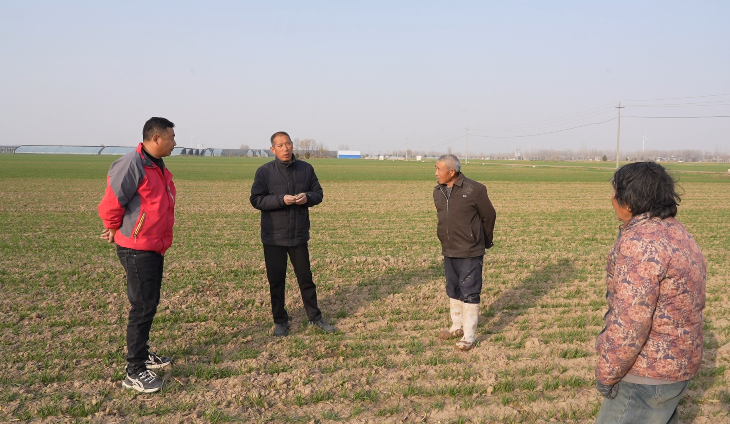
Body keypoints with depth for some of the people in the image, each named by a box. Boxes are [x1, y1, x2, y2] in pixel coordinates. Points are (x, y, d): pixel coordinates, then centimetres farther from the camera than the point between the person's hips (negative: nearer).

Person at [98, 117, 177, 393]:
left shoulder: (160, 168, 11)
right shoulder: (131, 165, -19)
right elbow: (110, 205, -20)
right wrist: (116, 231, -4)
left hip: (155, 247, 9)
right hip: (137, 250, -9)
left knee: (150, 304, 18)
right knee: (143, 306, -4)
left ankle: (142, 354, 33)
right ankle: (135, 372, 6)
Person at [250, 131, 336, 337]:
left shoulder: (306, 169, 4)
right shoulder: (264, 171, -5)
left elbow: (318, 193, 10)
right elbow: (256, 199, -8)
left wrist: (308, 197, -13)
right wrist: (281, 199, -21)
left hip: (299, 235, 2)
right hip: (273, 237, -2)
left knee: (305, 277, 11)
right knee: (276, 280, 7)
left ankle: (315, 317, 25)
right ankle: (280, 321, 21)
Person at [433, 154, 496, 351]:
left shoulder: (474, 190, -14)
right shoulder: (438, 191, 3)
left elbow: (489, 216, -3)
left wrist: (485, 242, 8)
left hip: (470, 253, -6)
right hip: (448, 252, 7)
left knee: (469, 293, -1)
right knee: (453, 291, 17)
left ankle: (469, 336, 7)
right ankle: (457, 326, 33)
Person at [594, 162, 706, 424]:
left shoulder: (640, 242, -24)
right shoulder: (676, 234, 8)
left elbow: (629, 322, -27)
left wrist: (606, 373, -16)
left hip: (649, 372, -10)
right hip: (676, 362, 10)